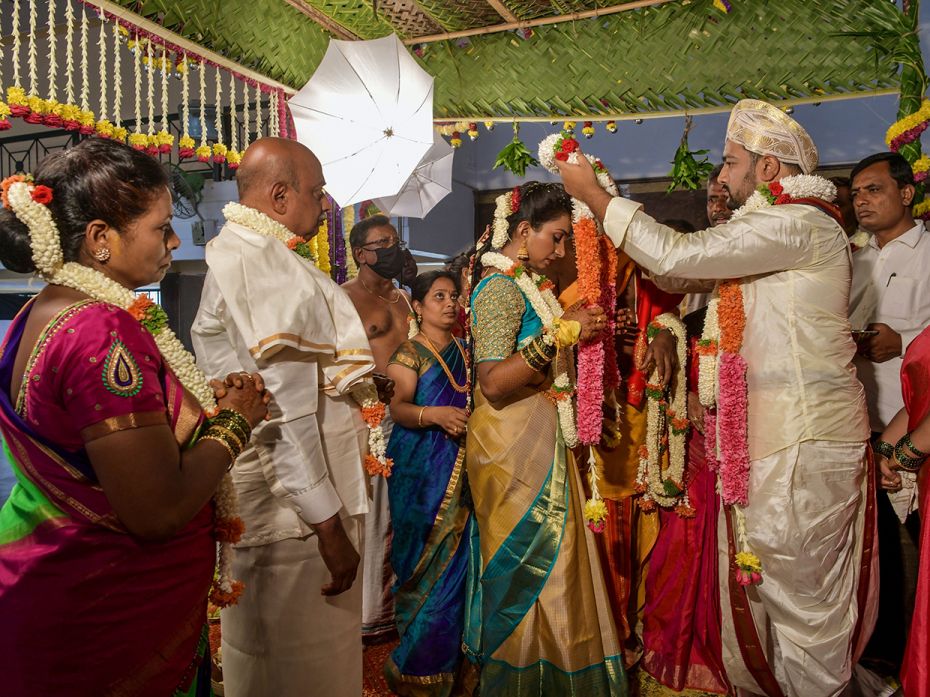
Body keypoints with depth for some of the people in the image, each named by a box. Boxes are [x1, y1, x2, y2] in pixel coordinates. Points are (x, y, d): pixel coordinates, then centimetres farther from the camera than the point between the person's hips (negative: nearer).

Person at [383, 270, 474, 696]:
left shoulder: (463, 353, 15)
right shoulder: (409, 354, -3)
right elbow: (398, 408, -15)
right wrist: (434, 414, -32)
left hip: (458, 472, 5)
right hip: (420, 470, -5)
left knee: (454, 561, 7)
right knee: (425, 563, -3)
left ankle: (450, 662, 24)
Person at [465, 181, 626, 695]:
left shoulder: (527, 285, 15)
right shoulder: (501, 287, -14)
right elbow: (493, 383, -23)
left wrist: (579, 327, 9)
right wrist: (559, 333, -25)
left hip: (541, 438, 9)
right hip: (512, 440, -9)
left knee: (543, 560, 16)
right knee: (526, 564, 1)